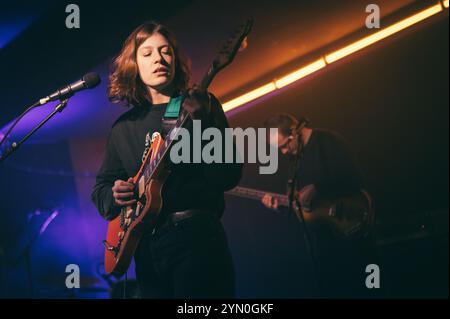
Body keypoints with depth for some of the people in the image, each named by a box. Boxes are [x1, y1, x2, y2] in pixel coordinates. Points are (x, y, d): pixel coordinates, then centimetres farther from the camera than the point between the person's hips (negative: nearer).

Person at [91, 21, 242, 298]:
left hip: (197, 236, -4)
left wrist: (200, 124, -19)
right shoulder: (124, 127, 16)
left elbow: (230, 176, -5)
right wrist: (114, 195, 0)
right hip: (145, 244, 4)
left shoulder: (203, 106, 4)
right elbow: (101, 185, 23)